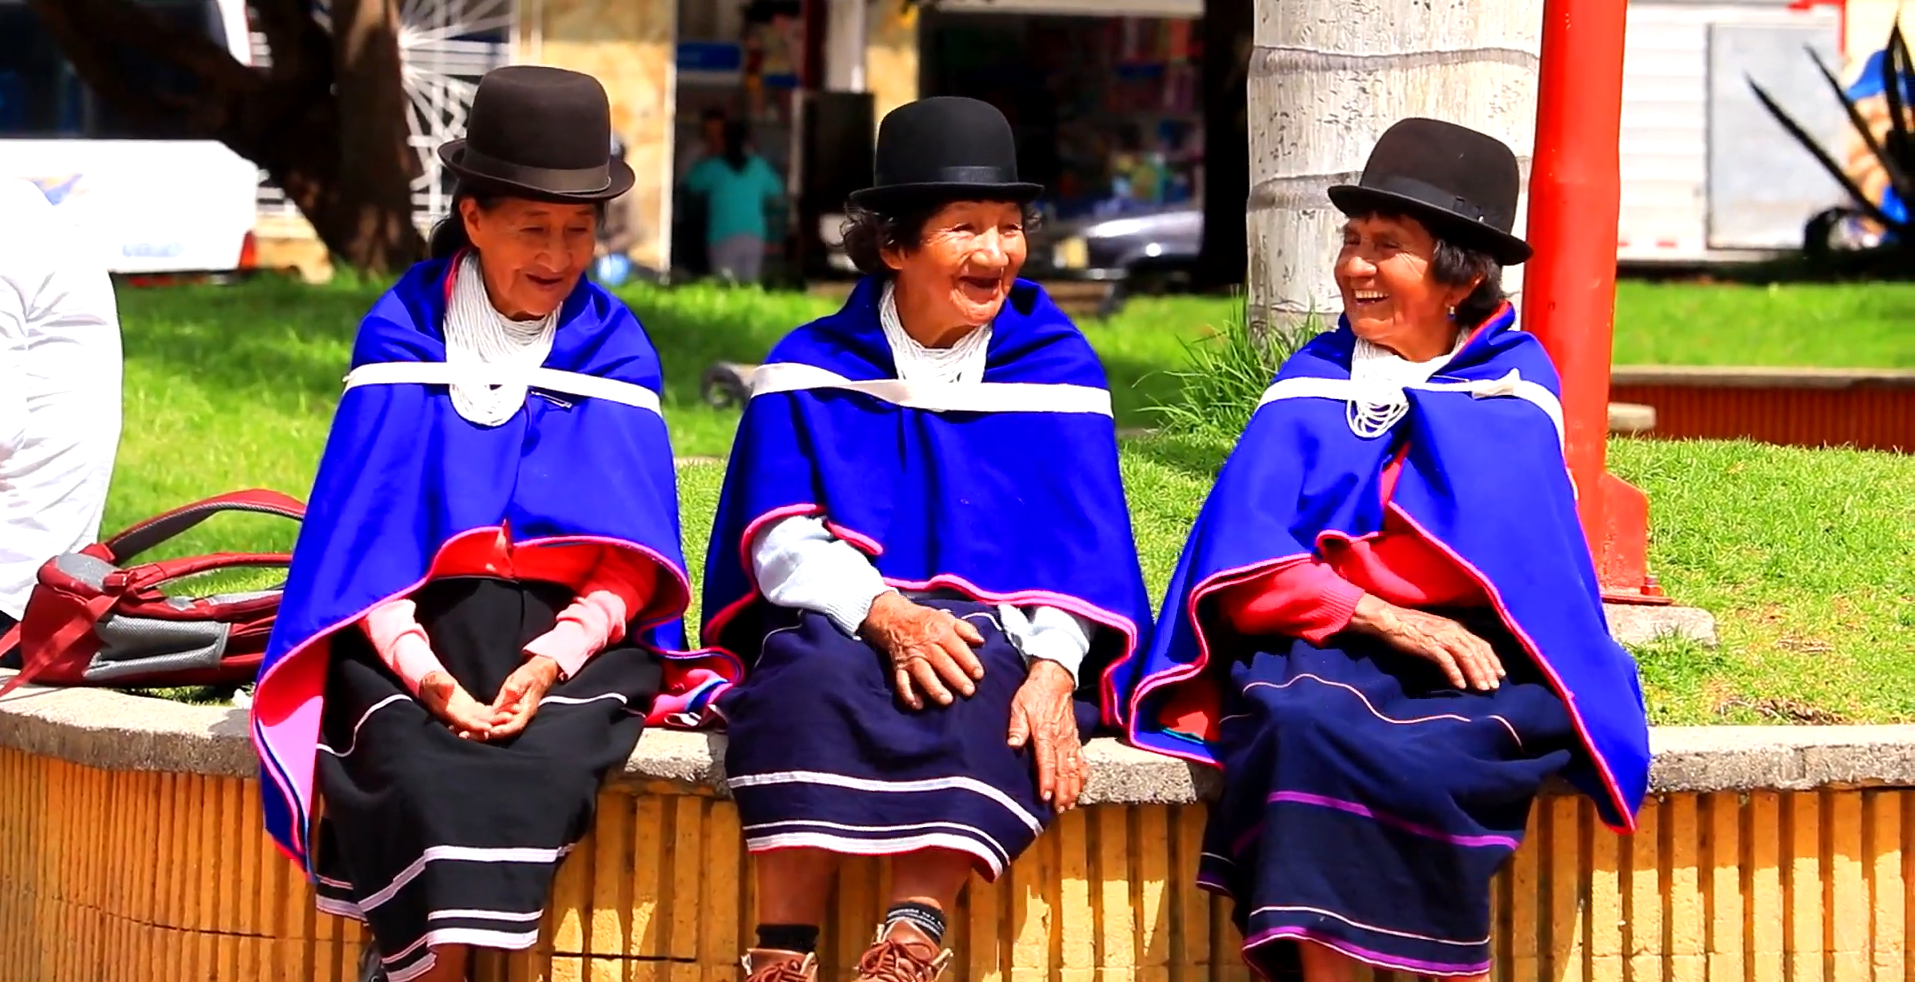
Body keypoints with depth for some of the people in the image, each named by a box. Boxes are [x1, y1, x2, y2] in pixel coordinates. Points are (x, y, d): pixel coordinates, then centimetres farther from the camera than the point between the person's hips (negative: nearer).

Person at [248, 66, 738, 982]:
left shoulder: (612, 348, 7)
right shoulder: (403, 333, 5)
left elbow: (626, 551, 2)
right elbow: (367, 522, 0)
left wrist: (554, 660, -17)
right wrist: (419, 667, -16)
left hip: (570, 628, 0)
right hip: (420, 624, 0)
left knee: (545, 759, -32)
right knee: (416, 766, -32)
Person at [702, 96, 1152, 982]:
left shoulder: (1055, 370, 11)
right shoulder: (813, 371, 10)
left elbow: (1080, 545, 2)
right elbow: (781, 540, -2)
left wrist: (1053, 670, -18)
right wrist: (885, 613, -23)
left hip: (1003, 638, 0)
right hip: (838, 624, 0)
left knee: (984, 683, -36)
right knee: (819, 674, -36)